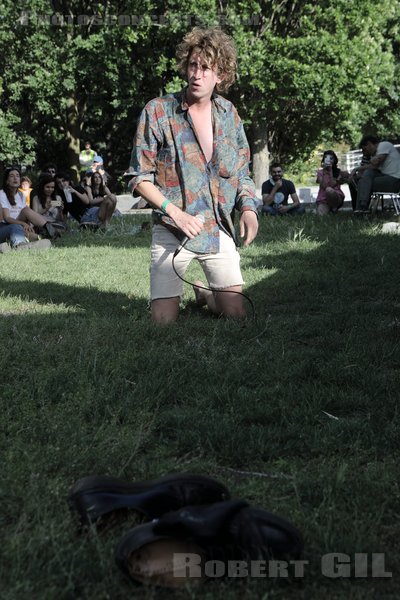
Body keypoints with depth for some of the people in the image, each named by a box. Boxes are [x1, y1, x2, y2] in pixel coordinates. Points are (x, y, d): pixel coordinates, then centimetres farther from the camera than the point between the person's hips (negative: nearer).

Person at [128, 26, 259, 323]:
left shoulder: (228, 114, 6)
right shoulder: (158, 112, -6)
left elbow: (242, 172, 16)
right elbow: (140, 178, -5)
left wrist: (248, 207, -3)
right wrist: (176, 213, -17)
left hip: (219, 229, 3)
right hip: (172, 229, -3)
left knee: (236, 314, -3)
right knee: (164, 320, -7)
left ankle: (203, 292, 30)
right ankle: (169, 294, 30)